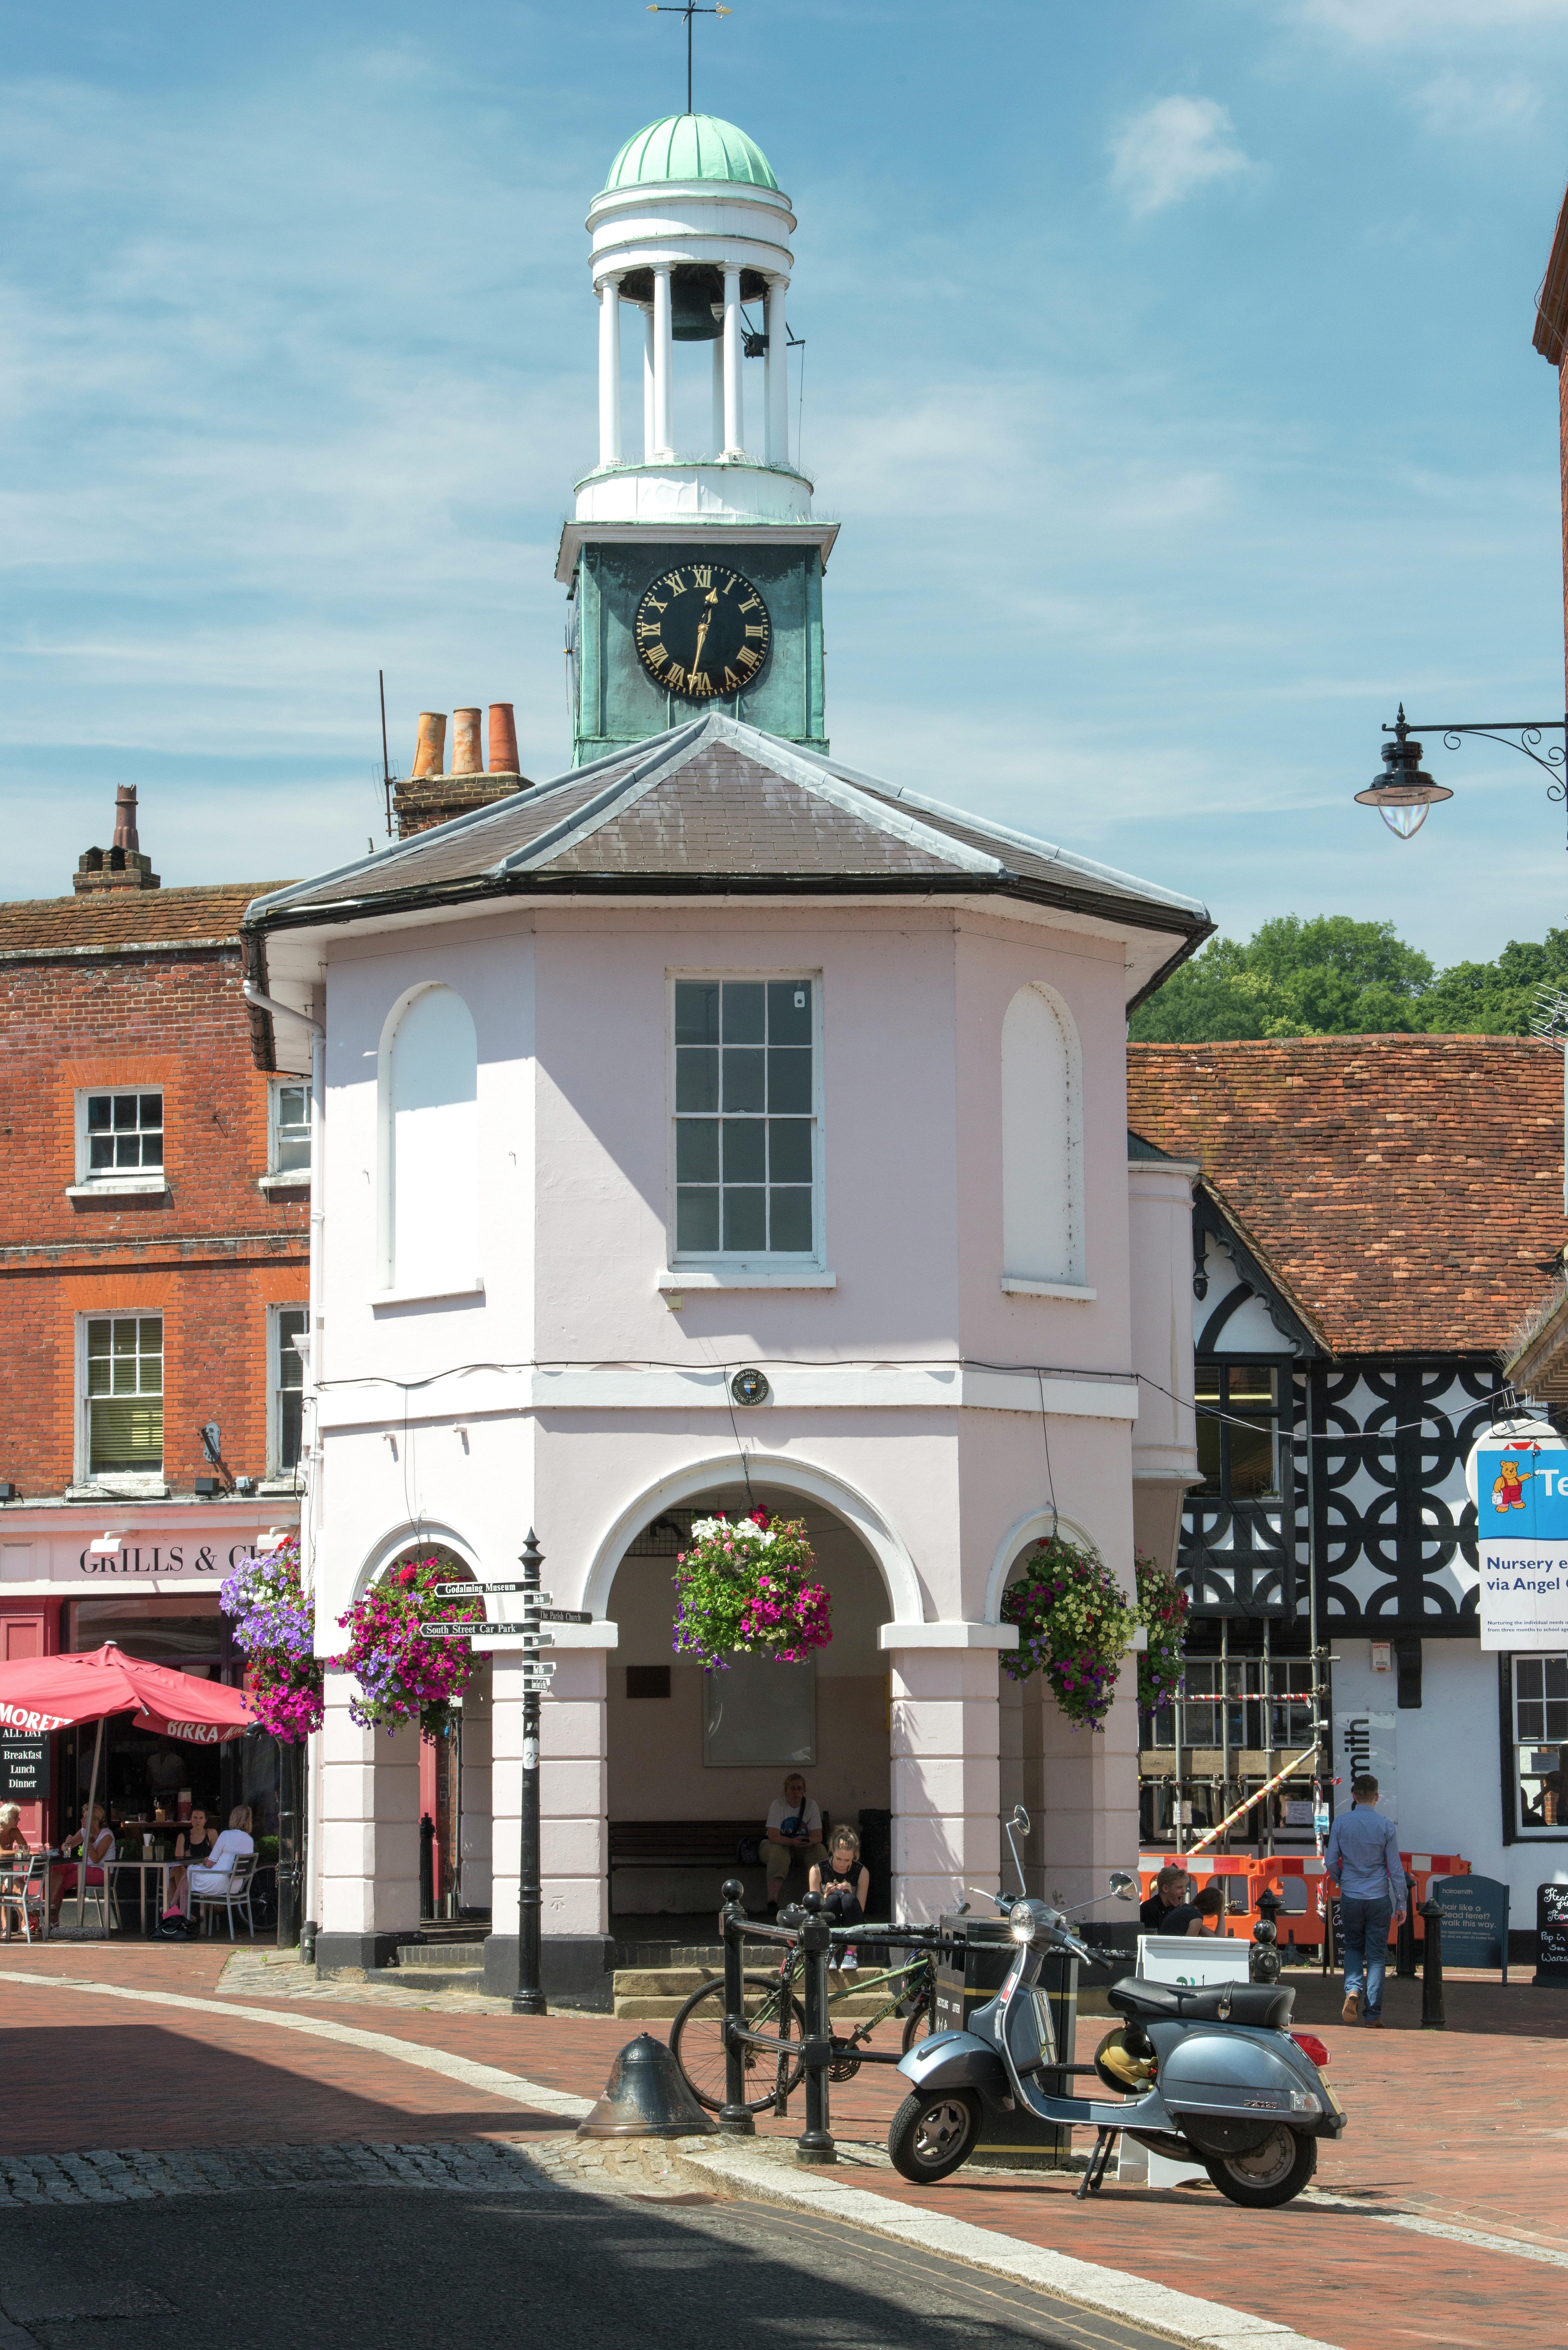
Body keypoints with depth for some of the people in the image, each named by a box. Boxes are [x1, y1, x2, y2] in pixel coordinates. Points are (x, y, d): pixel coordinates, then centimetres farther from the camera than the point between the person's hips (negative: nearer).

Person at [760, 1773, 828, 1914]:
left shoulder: (812, 1806, -3)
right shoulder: (777, 1805, -11)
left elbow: (818, 1836, -9)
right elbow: (773, 1836, -21)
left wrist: (810, 1842, -35)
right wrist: (793, 1842, -38)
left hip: (804, 1846, 3)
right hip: (778, 1844, -3)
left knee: (820, 1850, -27)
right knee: (779, 1854, -37)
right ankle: (772, 1901, -48)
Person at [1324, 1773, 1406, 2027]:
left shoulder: (1341, 1823, -3)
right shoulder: (1386, 1826, -5)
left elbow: (1331, 1862, 1)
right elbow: (1396, 1868, -3)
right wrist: (1401, 1904, 4)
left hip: (1350, 1898, 1)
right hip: (1379, 1899, -1)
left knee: (1353, 1947, 19)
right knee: (1377, 1955, 5)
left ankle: (1353, 1990, -7)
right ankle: (1373, 2014, 2)